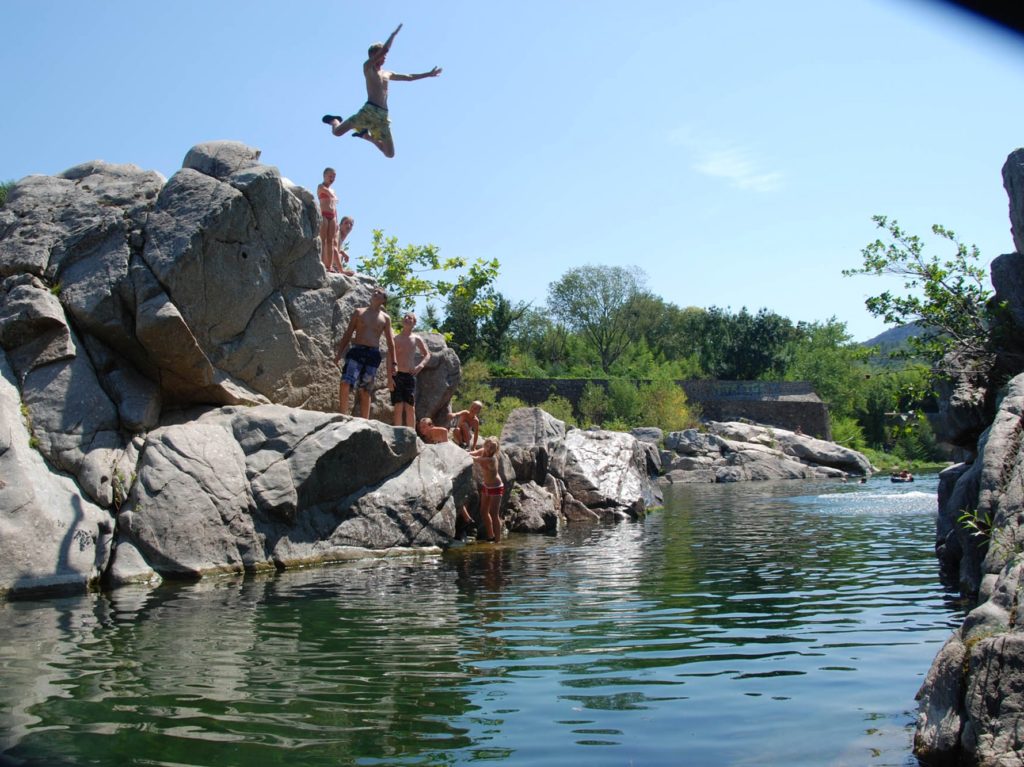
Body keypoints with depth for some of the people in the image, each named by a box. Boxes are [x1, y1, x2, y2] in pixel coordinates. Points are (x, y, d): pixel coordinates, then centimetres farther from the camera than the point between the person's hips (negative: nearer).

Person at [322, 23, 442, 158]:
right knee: (337, 132, -16)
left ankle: (366, 135, 26)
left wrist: (428, 74, 33)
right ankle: (334, 120, 24)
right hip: (369, 110, -6)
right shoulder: (367, 67, 6)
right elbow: (384, 50, -6)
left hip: (382, 116, 6)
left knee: (390, 154, 2)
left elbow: (409, 77, 33)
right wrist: (394, 34, 2)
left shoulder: (387, 74, 25)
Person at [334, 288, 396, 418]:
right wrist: (339, 353, 4)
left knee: (365, 391, 3)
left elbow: (390, 342, 12)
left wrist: (393, 362, 5)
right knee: (345, 383, -19)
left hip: (373, 354, 1)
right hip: (356, 351, -1)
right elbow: (348, 334, 11)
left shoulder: (385, 318, 12)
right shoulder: (359, 312, 11)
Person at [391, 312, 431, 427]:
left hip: (410, 376, 1)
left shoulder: (416, 339, 6)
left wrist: (420, 365, -8)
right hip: (397, 375, 0)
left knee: (410, 407, -1)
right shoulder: (395, 339, 5)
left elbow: (427, 355, 12)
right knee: (398, 407, -4)